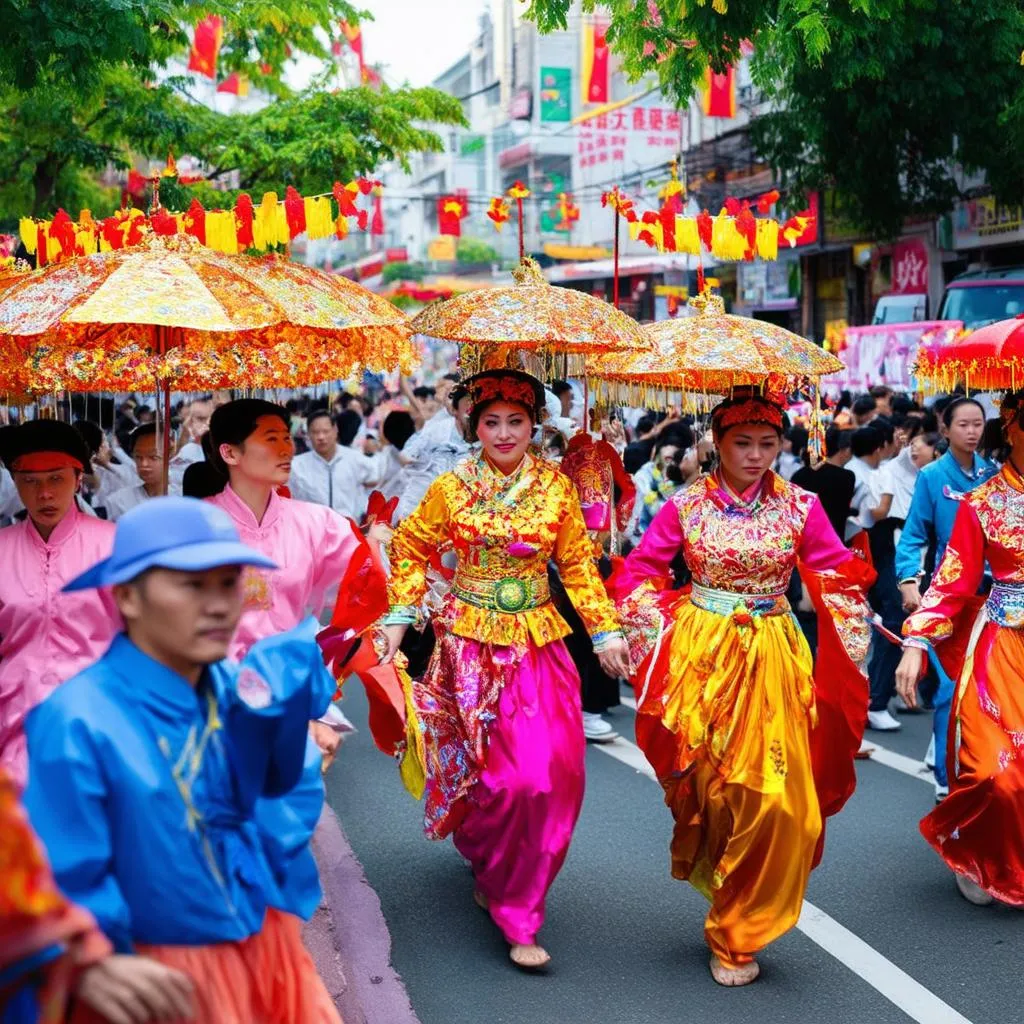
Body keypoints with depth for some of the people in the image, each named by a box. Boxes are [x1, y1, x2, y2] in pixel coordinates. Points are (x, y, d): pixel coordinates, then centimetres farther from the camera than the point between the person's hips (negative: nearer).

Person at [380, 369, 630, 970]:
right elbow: (410, 549, 7)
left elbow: (577, 564, 6)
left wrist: (605, 631, 4)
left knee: (556, 770, -1)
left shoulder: (557, 487, 1)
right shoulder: (452, 488, -3)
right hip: (473, 644, -2)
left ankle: (507, 886, 26)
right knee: (516, 771, -9)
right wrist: (400, 618, 0)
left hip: (540, 643, 3)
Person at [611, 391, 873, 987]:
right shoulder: (686, 507, -2)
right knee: (710, 791, 6)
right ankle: (733, 931, 31)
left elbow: (839, 581, 5)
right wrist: (661, 640, -1)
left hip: (772, 662, 1)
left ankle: (738, 936, 15)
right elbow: (637, 574, 5)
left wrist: (845, 662, 1)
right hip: (701, 658, 0)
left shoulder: (801, 507, -1)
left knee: (777, 799, -4)